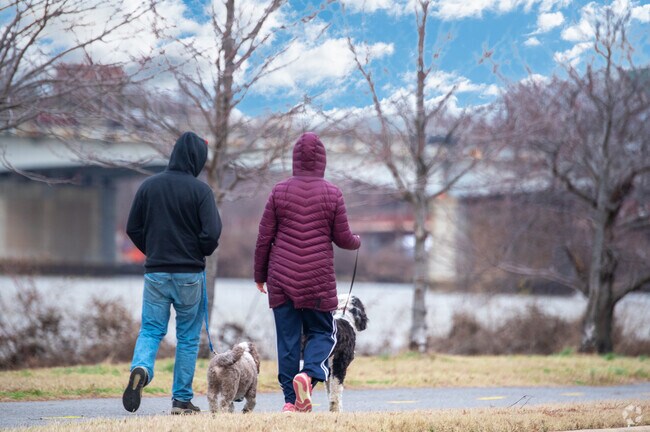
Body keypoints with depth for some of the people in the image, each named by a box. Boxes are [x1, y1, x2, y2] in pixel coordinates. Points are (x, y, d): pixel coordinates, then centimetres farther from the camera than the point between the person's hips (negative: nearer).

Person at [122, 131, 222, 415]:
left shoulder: (148, 186, 2)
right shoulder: (200, 190, -9)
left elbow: (133, 228, 5)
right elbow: (212, 233, -15)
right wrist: (200, 253, 6)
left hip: (155, 272, 3)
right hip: (189, 274, -2)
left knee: (150, 330, 8)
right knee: (188, 336, 8)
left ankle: (141, 368, -23)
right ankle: (182, 400, 8)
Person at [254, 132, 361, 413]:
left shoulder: (280, 191, 0)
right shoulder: (332, 194, -3)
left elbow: (264, 237, 2)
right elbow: (342, 238, 2)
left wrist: (260, 274, 13)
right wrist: (356, 242, 26)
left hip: (282, 277, 1)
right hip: (318, 279, -1)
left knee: (287, 337, 5)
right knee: (322, 332, 11)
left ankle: (291, 400, 3)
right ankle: (310, 374, -18)